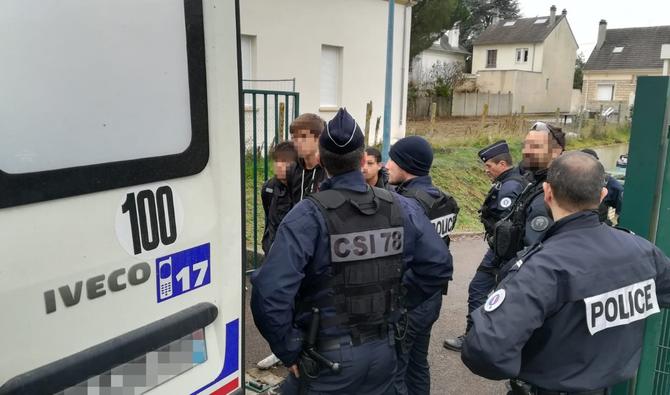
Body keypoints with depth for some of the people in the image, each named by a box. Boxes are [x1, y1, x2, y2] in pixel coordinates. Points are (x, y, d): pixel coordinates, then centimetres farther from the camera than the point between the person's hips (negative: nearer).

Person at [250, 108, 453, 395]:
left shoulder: (310, 215, -20)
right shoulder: (402, 208, -4)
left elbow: (270, 292, -28)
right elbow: (439, 265, 2)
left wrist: (289, 350, -14)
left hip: (328, 358, -4)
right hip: (383, 349, 5)